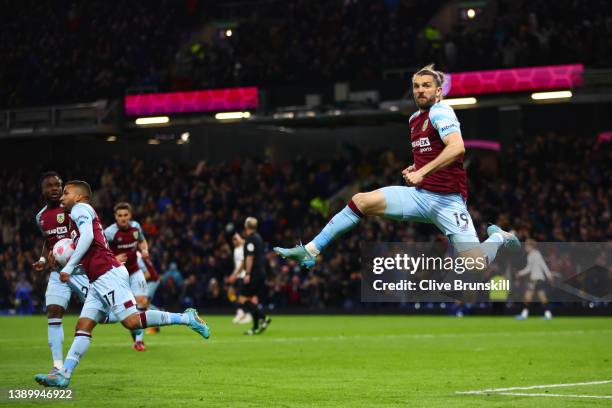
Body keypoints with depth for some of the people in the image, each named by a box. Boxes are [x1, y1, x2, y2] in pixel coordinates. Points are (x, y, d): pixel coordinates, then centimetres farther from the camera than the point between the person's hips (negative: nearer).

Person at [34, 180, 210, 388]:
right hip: (98, 281, 10)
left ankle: (186, 318, -8)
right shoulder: (87, 213, 27)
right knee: (83, 325, 2)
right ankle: (63, 375, -5)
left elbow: (87, 236, -19)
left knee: (131, 321, -16)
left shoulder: (80, 209, 0)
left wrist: (69, 266, -20)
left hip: (108, 275, -10)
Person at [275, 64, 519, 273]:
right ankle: (309, 251, -8)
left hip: (448, 199, -7)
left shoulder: (440, 111, -10)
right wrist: (414, 169, 13)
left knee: (476, 267, -17)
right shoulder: (414, 119, 15)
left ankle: (499, 237, 19)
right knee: (360, 201, -10)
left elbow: (457, 148, -27)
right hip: (420, 195, 7)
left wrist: (422, 172, -32)